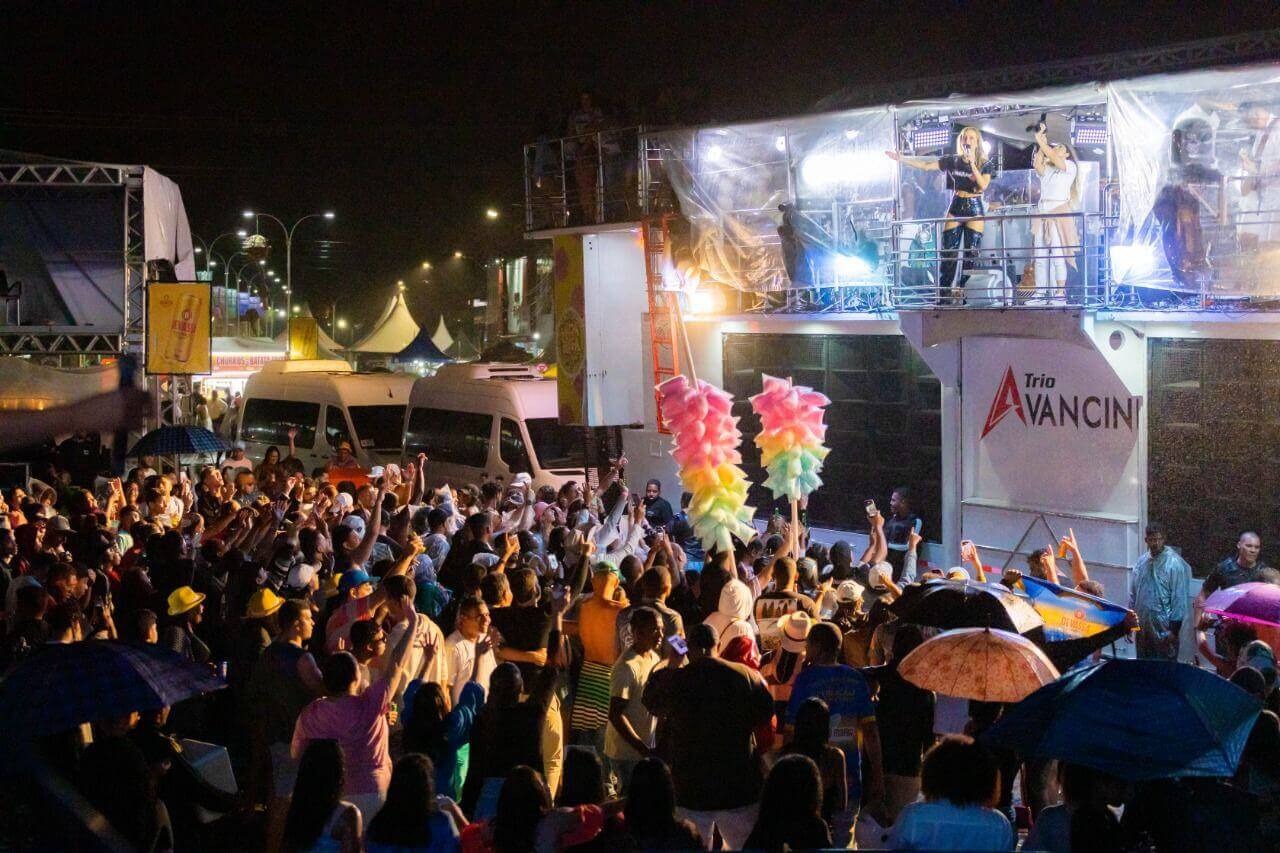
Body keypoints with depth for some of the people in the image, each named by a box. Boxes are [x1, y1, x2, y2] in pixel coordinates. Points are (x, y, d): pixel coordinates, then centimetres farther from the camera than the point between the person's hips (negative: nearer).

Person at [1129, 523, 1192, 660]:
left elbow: (1180, 599, -13)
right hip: (1142, 627, 6)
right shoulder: (1141, 561, 8)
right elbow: (1133, 593, 14)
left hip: (1164, 629, -6)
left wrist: (1174, 629, -15)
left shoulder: (1175, 564, -12)